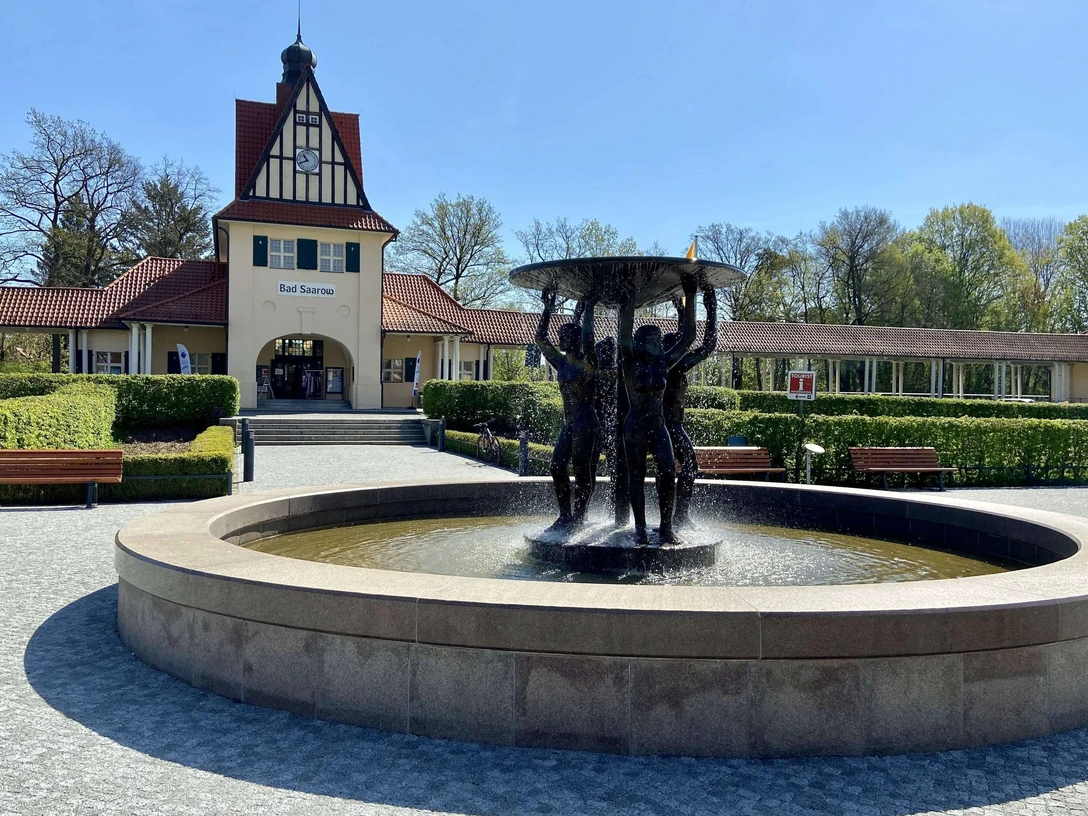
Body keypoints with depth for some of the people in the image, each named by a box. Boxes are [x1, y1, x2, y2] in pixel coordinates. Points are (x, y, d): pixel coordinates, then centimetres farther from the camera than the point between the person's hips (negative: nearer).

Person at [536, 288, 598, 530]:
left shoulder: (587, 362, -8)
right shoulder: (562, 361, 13)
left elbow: (587, 340, -27)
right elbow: (541, 339, 16)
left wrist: (588, 310, -19)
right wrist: (548, 309, 12)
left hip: (584, 423, -8)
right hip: (568, 423, 8)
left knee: (582, 470, -4)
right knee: (557, 466, 3)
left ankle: (579, 517, 2)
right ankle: (565, 516, 11)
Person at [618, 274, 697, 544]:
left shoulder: (664, 363, 6)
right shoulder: (632, 363, -5)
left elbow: (688, 336, 5)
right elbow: (625, 335, -20)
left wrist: (690, 299, 2)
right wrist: (630, 300, -24)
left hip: (658, 427, 3)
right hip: (635, 428, -3)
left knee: (668, 473, -12)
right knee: (636, 477, 4)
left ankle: (666, 527, -4)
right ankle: (640, 529, 14)